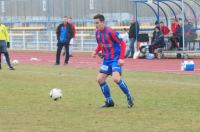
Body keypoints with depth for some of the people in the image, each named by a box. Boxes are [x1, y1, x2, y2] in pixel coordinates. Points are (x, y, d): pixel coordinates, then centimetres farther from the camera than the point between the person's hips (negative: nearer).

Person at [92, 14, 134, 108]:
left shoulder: (110, 32, -19)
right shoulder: (97, 33, 4)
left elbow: (122, 44, -17)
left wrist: (121, 58, -23)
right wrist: (96, 51, 0)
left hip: (116, 58, -8)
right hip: (106, 59, 8)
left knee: (115, 78, -25)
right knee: (100, 79, 2)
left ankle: (129, 97, -6)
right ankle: (109, 101, 15)